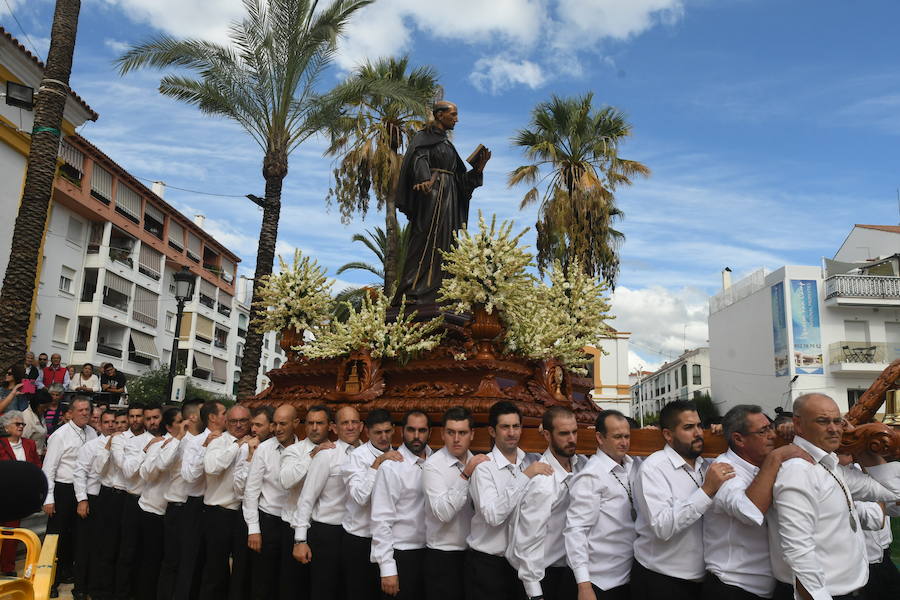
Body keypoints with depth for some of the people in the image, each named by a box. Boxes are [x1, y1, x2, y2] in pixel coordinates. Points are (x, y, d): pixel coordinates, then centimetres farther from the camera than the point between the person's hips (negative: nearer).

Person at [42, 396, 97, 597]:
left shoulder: (92, 433, 3)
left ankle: (66, 571, 32)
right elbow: (48, 468, -11)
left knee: (74, 533, 16)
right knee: (57, 535, 2)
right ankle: (51, 579, 13)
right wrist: (49, 499, -13)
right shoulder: (60, 435, -12)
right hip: (63, 489, -5)